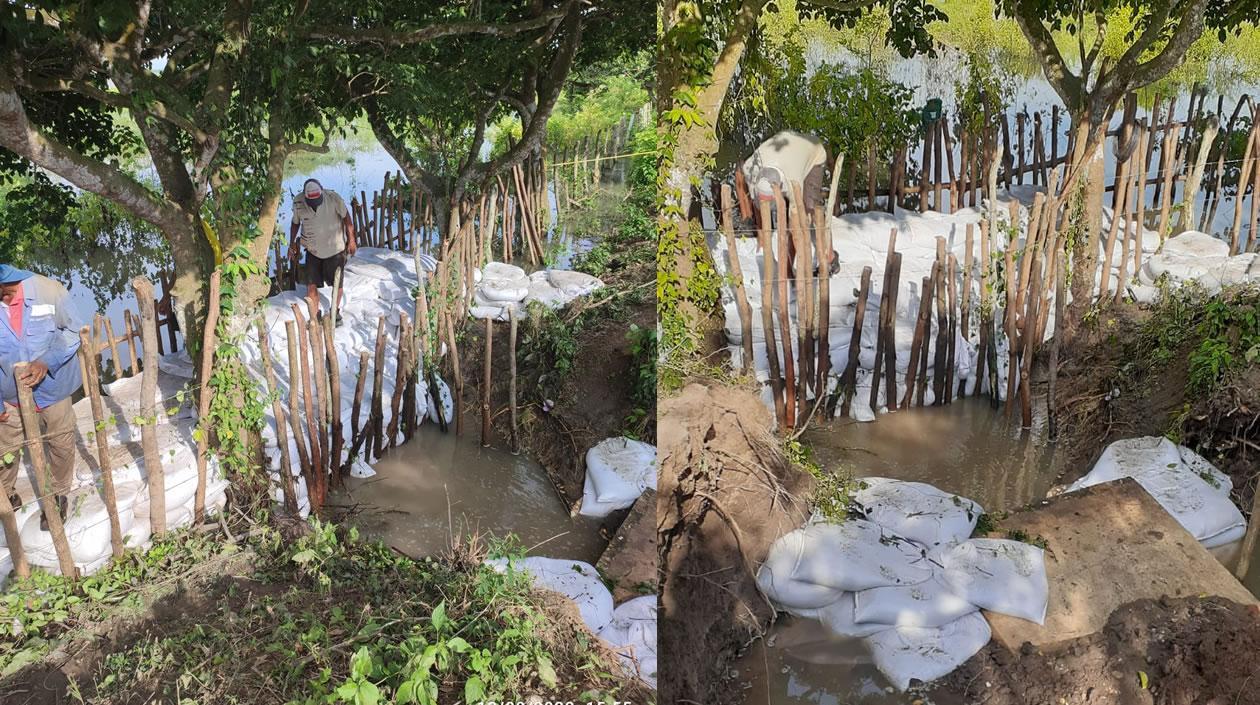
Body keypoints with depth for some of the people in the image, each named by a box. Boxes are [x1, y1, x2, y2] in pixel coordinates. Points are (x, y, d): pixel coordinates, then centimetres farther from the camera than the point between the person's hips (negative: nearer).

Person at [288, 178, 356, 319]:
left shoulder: (333, 198, -20)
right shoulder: (298, 203, -13)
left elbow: (346, 218, -8)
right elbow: (295, 223, 5)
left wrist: (351, 240, -6)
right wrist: (292, 243, 7)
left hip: (335, 248, -1)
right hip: (312, 250, 1)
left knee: (336, 283, 11)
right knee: (311, 285, -2)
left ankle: (336, 311, 34)